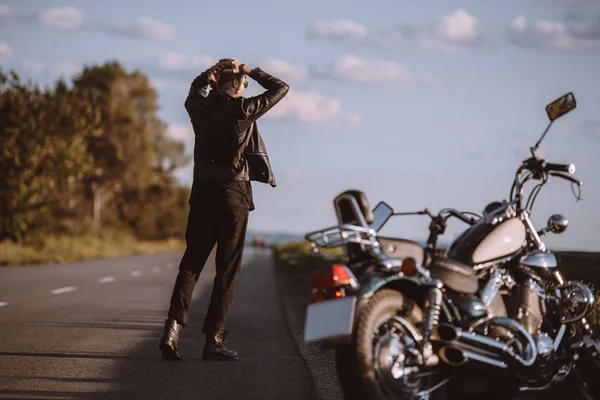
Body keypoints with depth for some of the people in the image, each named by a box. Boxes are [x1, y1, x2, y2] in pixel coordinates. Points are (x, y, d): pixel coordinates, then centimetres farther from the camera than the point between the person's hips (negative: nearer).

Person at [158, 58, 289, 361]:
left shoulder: (200, 108, 6)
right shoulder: (243, 109, -8)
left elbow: (196, 88, 31)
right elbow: (280, 88, 3)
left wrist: (211, 73, 16)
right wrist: (250, 71, 9)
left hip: (202, 191, 4)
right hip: (233, 194, -4)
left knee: (191, 264, 6)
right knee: (227, 268, 1)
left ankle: (173, 328, -10)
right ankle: (213, 339, -2)